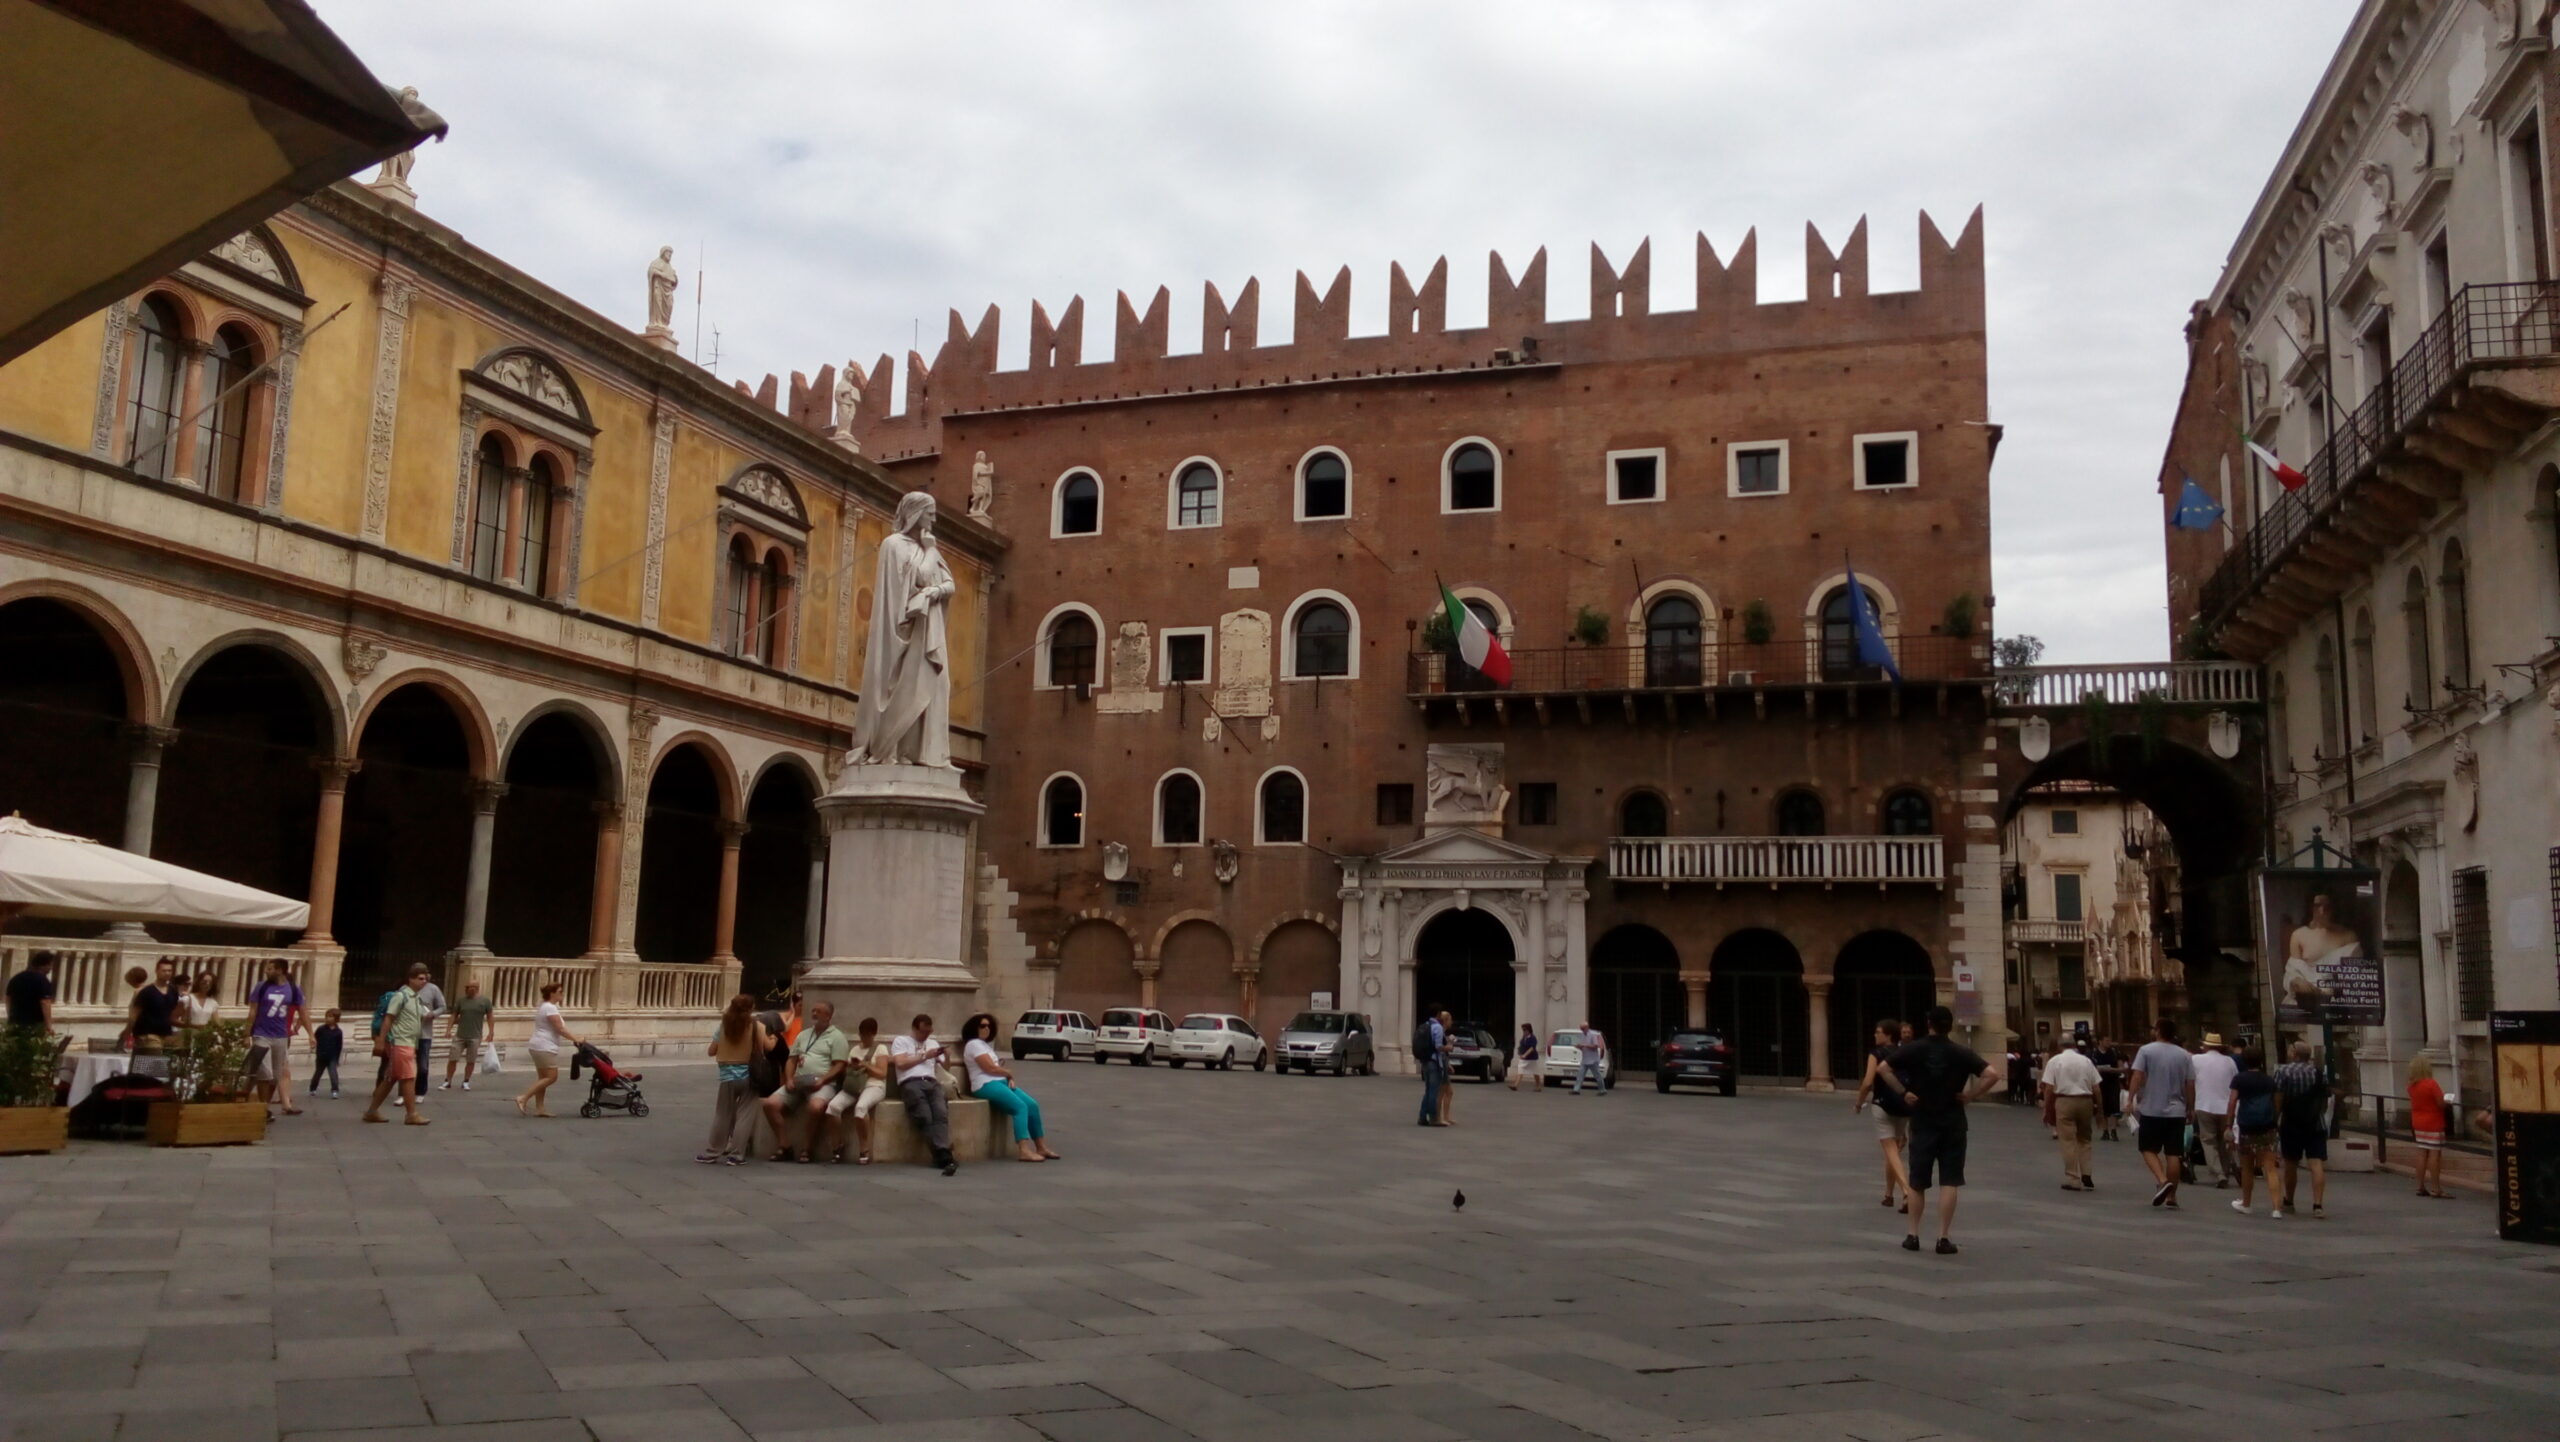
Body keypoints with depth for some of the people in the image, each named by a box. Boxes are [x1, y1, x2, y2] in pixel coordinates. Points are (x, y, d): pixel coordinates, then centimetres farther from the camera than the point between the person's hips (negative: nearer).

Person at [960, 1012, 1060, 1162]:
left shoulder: (986, 1044, 24)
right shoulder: (974, 1044, -6)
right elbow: (990, 1068, -14)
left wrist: (1009, 1078, 2)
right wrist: (1009, 1073, 3)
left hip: (1000, 1082, 10)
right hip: (986, 1086, -10)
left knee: (1032, 1105, -5)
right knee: (1020, 1107, -25)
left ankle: (1041, 1147, -2)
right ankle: (1024, 1151, -35)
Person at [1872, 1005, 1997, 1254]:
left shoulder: (1914, 1050, -3)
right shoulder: (1961, 1053, -4)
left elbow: (1882, 1069, -9)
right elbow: (1992, 1074, -13)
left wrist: (1903, 1092, -4)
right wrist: (1972, 1095, -6)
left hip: (1922, 1123, 1)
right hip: (1952, 1124, -1)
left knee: (1918, 1182, 11)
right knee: (1949, 1182, 2)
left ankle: (1913, 1235, 16)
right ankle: (1943, 1238, -1)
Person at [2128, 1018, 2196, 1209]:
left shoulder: (2146, 1050, -4)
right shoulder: (2184, 1055, 5)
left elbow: (2138, 1077, -12)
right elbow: (2190, 1085, 5)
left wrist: (2131, 1099, -9)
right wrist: (2191, 1109, 14)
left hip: (2151, 1109, -3)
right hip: (2176, 1111, 3)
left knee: (2149, 1149, 8)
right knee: (2173, 1153, 5)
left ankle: (2163, 1181, -14)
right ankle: (2172, 1196, 8)